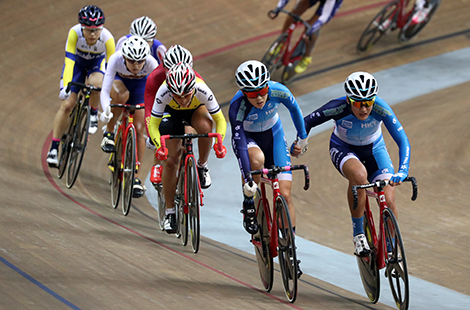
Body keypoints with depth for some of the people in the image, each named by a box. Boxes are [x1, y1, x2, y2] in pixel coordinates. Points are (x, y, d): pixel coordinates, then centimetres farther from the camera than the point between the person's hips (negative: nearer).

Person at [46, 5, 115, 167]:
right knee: (67, 105, -10)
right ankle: (54, 149, -2)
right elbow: (69, 60, -38)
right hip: (77, 62, 0)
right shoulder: (75, 33, -35)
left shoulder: (107, 38, -34)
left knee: (95, 83, -35)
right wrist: (65, 86, -48)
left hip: (97, 63, 0)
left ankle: (93, 115, -5)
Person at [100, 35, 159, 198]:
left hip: (139, 85, 1)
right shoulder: (116, 59, -38)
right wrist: (106, 110, -58)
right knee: (122, 95, -38)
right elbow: (105, 90, -41)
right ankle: (109, 133, -15)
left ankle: (136, 178, 3)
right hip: (119, 80, -1)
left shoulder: (151, 63, -37)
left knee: (139, 130, -9)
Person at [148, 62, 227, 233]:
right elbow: (153, 123, -29)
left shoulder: (202, 90, -38)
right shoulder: (164, 92, -38)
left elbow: (220, 120, -28)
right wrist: (159, 146, -47)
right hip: (172, 114, 1)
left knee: (205, 126, -36)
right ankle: (170, 212, 7)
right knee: (170, 160, -7)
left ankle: (202, 166, -9)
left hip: (197, 110, -1)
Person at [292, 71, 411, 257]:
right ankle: (358, 234, -20)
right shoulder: (338, 108, -32)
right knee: (359, 175, -37)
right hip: (343, 149, -2)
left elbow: (402, 140, -35)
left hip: (373, 149, 2)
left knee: (388, 201, -15)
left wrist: (403, 171, -49)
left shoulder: (380, 108, -32)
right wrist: (299, 142, -36)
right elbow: (307, 122, -18)